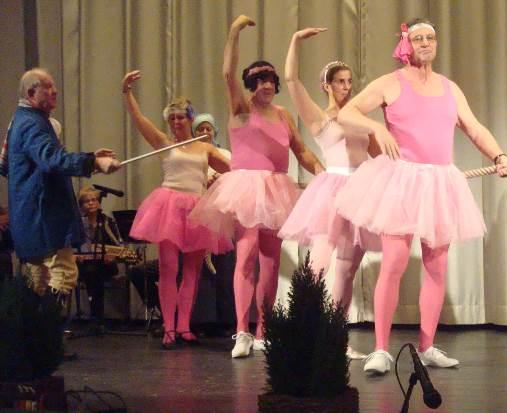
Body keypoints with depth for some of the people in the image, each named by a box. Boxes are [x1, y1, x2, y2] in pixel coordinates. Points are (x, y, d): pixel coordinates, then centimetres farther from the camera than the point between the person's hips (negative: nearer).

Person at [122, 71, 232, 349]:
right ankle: (169, 328, -4)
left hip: (197, 209, 3)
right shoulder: (164, 143, 8)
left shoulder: (205, 149, 16)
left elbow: (234, 170, 18)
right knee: (168, 268, -7)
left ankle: (184, 327, 9)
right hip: (170, 205, -3)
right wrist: (127, 91, -12)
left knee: (192, 270, 3)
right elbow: (138, 118, -2)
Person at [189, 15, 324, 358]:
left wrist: (320, 170, 0)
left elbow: (300, 149, 17)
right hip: (246, 187, -5)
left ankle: (261, 333, 11)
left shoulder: (283, 114, 16)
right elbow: (229, 73, -12)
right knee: (247, 254, -16)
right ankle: (242, 333, -18)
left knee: (271, 260, 4)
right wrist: (235, 32, -17)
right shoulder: (242, 108, 3)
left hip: (276, 192, 5)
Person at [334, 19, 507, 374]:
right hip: (400, 180, -5)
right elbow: (346, 112, -4)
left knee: (437, 268, 5)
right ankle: (381, 350, -7)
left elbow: (475, 128, 12)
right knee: (393, 266, -11)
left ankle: (427, 347, 14)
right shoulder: (390, 83, 1)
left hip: (441, 183, 5)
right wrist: (377, 127, -22)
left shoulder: (450, 88, 15)